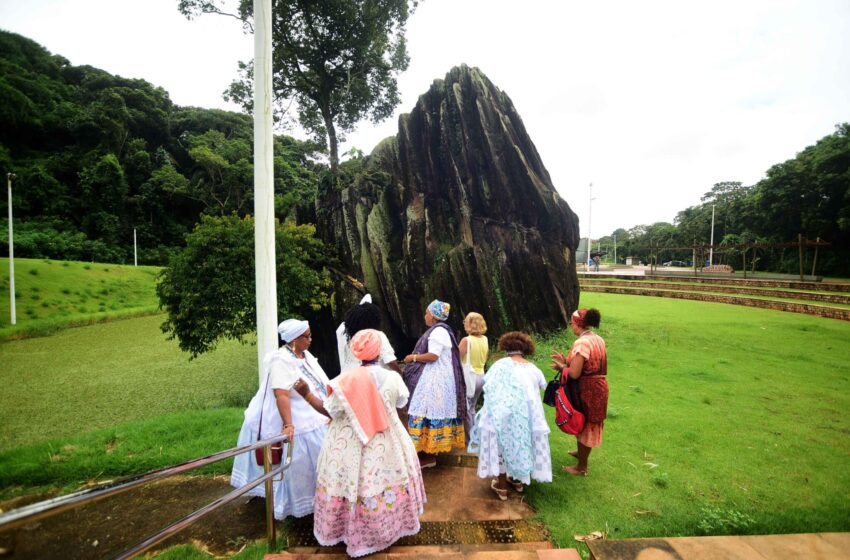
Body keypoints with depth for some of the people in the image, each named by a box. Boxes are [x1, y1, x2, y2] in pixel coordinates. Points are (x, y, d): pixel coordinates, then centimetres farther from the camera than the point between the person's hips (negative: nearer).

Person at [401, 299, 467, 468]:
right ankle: (429, 451, 19)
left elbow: (433, 356, -22)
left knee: (428, 412, -6)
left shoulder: (438, 330, -15)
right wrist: (416, 357, 15)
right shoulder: (439, 330, 16)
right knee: (432, 412, 12)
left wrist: (413, 357, -10)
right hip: (434, 378, 10)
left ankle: (429, 455, 3)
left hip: (435, 380, -10)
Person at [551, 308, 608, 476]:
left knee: (584, 425, 7)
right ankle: (581, 452, 47)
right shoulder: (598, 339, 4)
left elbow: (574, 373, -25)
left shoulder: (582, 342, -24)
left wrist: (562, 367, -7)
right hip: (598, 386, 9)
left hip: (587, 390, -9)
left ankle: (581, 468, 24)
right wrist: (567, 361, 7)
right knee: (587, 424, 26)